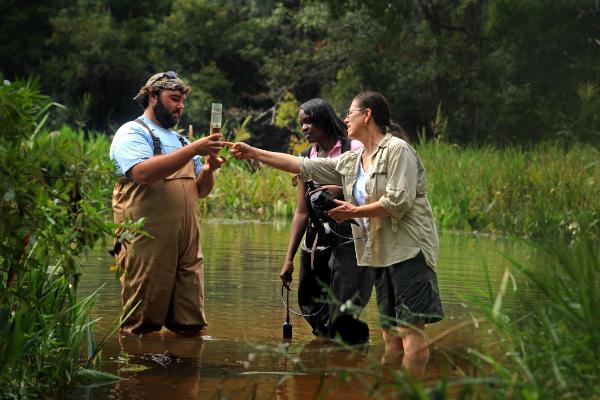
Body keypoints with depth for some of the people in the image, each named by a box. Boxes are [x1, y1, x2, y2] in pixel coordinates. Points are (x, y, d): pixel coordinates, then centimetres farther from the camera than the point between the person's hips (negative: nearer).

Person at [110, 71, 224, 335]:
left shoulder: (179, 140, 24)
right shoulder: (133, 133, -1)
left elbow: (201, 190, 22)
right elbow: (143, 173, -21)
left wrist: (209, 168, 0)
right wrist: (193, 150, -21)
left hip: (187, 243, 7)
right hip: (148, 243, -7)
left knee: (191, 327, 4)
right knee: (141, 329, -4)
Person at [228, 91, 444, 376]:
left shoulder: (398, 150, -6)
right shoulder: (351, 162, 18)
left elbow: (398, 202, -16)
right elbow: (302, 165, 18)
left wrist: (354, 212, -7)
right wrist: (253, 153, 15)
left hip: (408, 250, -8)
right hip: (381, 254, 9)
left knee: (411, 331, -13)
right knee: (391, 334, 6)